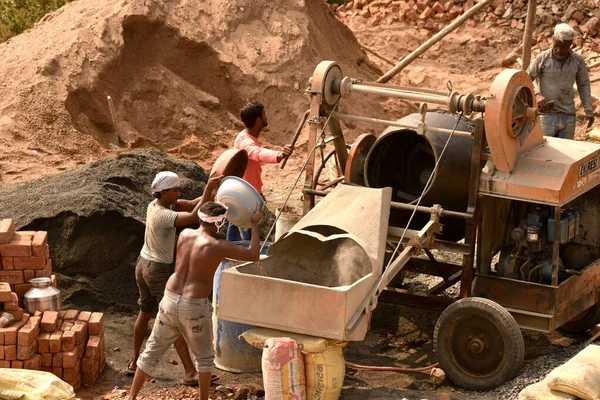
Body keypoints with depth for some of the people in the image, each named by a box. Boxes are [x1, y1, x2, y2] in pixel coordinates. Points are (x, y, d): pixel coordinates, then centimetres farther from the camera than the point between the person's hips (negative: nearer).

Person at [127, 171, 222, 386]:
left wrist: (211, 192, -18)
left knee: (145, 313, 23)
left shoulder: (155, 204, 0)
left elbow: (192, 204, -3)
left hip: (143, 265, 10)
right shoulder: (162, 214, -26)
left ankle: (134, 361, 34)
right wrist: (208, 190, -35)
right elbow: (194, 216, -38)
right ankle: (190, 372, -6)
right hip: (159, 271, -10)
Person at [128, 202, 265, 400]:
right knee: (204, 356, 19)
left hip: (170, 300, 5)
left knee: (152, 351, 15)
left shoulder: (185, 234, 2)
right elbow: (254, 255, -6)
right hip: (195, 307, -5)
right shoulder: (218, 247, -14)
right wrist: (254, 224, 5)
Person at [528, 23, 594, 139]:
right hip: (547, 115, -3)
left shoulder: (578, 60, 2)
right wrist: (536, 95, -17)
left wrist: (588, 109, 7)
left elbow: (584, 85, 14)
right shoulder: (542, 59, -5)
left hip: (568, 117, 3)